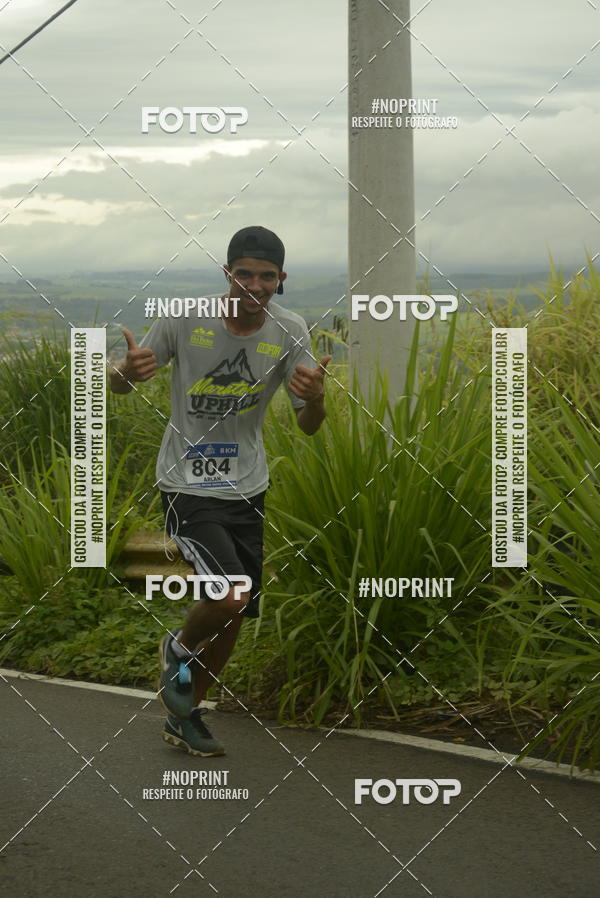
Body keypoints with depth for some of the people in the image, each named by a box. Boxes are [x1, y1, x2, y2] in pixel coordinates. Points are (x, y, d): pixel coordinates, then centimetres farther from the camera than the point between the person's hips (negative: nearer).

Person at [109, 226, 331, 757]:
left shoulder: (289, 332, -6)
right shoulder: (186, 319, -14)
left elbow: (309, 426, -4)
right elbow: (119, 385, -2)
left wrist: (314, 397, -28)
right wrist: (127, 372, -28)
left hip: (247, 488, 4)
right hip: (187, 487, -4)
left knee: (235, 617, 10)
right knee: (231, 595, -22)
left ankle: (185, 716, 33)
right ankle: (179, 649, 12)